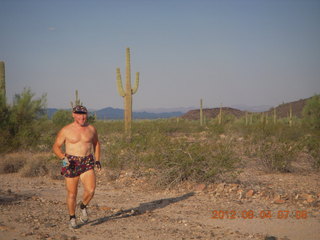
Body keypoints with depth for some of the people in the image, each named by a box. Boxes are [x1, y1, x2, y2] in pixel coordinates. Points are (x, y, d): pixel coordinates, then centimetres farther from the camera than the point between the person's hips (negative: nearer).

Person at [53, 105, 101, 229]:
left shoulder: (91, 129, 5)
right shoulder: (66, 130, -4)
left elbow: (96, 143, 21)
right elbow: (56, 147, 1)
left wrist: (97, 160, 14)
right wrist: (63, 158, -16)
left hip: (87, 163, 2)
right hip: (71, 164, -2)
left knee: (90, 190, -14)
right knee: (72, 193, 2)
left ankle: (83, 206, 17)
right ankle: (72, 218, 21)